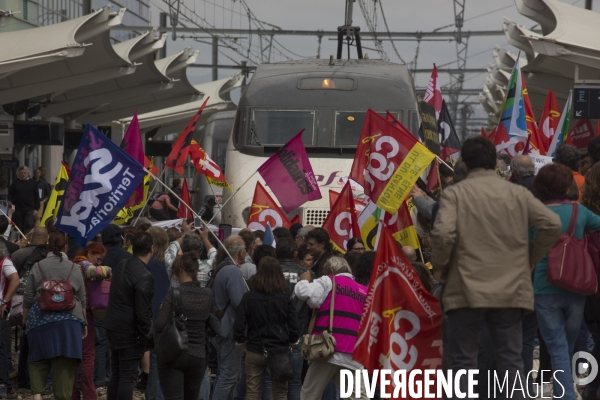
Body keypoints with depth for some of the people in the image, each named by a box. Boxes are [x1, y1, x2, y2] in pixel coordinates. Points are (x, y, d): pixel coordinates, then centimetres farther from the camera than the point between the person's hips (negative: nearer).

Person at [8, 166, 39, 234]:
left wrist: (36, 209, -2)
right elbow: (10, 195, 7)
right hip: (18, 210, 2)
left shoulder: (32, 183, 5)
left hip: (30, 209, -2)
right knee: (19, 228, 5)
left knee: (30, 226, -14)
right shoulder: (15, 183, 8)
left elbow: (36, 197, 4)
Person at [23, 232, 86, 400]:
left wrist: (25, 318, 18)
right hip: (69, 320, 0)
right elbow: (82, 300, 11)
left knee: (38, 360, 9)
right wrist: (84, 323, 21)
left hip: (41, 318, 0)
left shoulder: (38, 267, 3)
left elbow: (28, 298, 5)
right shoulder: (74, 269, 6)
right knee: (65, 363, 1)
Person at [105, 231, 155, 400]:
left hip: (113, 327, 8)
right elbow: (143, 311, -22)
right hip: (130, 332, -8)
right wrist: (146, 335, -10)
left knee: (116, 374, 15)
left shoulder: (121, 266, 7)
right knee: (128, 376, -3)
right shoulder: (144, 276, -20)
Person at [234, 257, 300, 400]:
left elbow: (239, 326, -9)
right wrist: (291, 342, 15)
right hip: (280, 351, 0)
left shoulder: (248, 297, -8)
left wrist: (241, 341, 11)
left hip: (255, 351, 0)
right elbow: (294, 328, -6)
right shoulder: (285, 298, -6)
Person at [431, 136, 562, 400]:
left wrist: (439, 267, -1)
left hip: (467, 291, -2)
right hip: (510, 290, 3)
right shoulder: (518, 193, 6)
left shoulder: (455, 193, -3)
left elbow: (443, 233, -17)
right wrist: (531, 258, 12)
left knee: (465, 360, 4)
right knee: (511, 360, 8)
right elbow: (552, 224, -1)